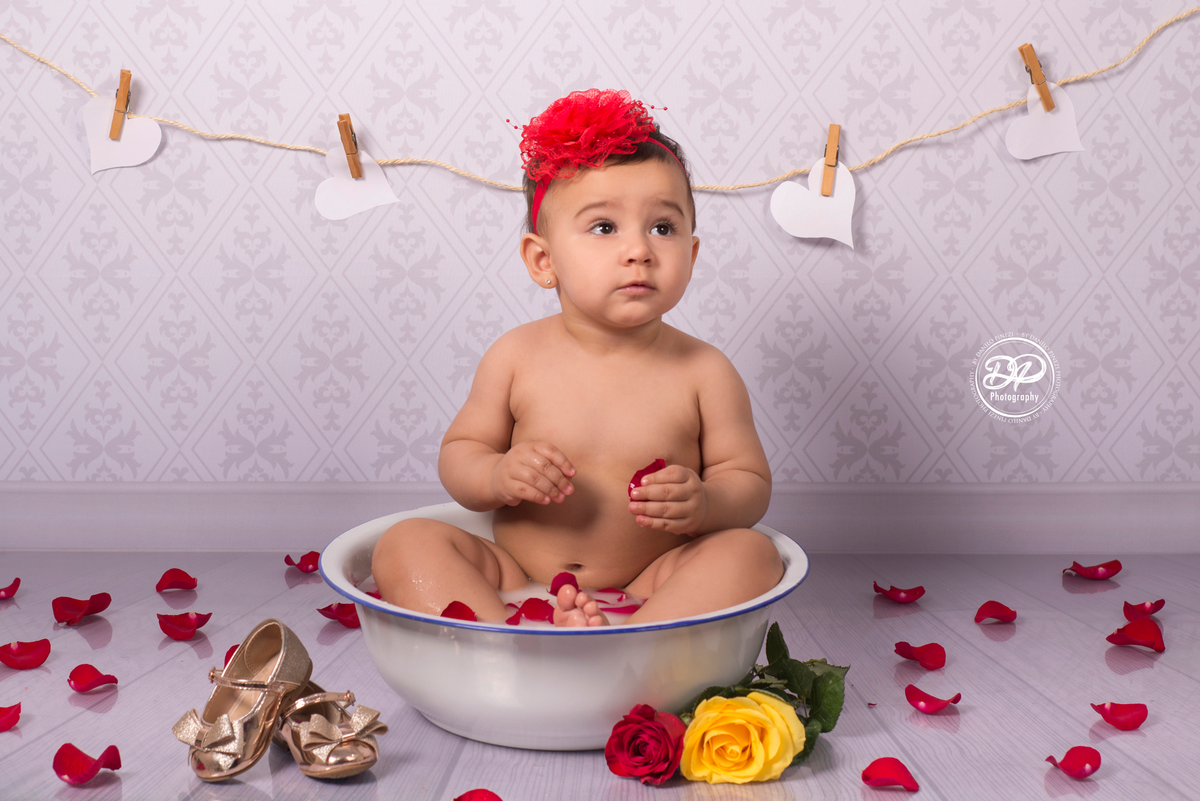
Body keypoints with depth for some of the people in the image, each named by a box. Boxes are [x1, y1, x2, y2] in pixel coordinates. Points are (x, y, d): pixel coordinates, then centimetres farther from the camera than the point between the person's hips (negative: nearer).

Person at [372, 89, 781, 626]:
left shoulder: (704, 372, -4)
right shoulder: (517, 356, -2)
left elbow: (750, 482, 2)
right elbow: (457, 454, 6)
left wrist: (704, 504, -21)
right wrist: (498, 476, -17)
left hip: (649, 588, -1)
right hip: (515, 581, 1)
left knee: (751, 554, -25)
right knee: (405, 545, -18)